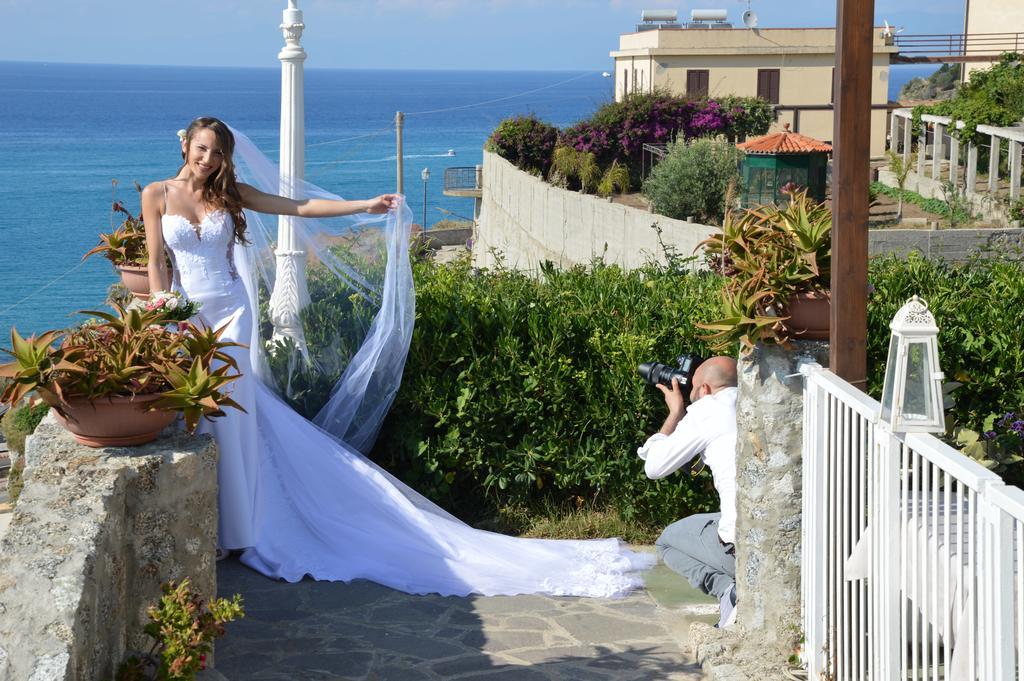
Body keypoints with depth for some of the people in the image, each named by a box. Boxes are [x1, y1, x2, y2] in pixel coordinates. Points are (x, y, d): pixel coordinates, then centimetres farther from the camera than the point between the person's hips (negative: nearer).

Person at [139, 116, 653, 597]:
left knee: (229, 420, -3)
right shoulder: (158, 195, 3)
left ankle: (230, 528, 7)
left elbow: (298, 206, 3)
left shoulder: (229, 194, 4)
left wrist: (365, 206, -3)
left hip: (229, 317, 0)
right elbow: (157, 263, 1)